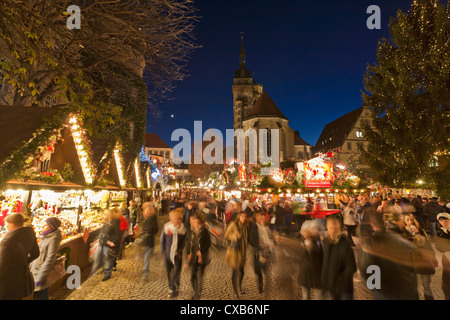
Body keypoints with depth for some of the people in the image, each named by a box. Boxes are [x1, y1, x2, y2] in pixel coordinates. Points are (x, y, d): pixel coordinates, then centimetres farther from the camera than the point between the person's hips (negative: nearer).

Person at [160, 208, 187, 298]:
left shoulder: (183, 229, -14)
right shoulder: (166, 227, -14)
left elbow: (184, 241, 2)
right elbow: (162, 240, 0)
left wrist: (181, 250, -4)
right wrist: (163, 251, 3)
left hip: (177, 254, -1)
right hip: (168, 254, 1)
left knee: (176, 273, 1)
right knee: (168, 272, 17)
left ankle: (175, 290, 24)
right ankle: (171, 288, 40)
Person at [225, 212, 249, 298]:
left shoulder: (245, 227, 5)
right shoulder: (233, 224, -12)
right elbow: (226, 235, -10)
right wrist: (235, 236, -22)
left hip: (242, 251, 5)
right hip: (234, 251, -5)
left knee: (241, 271, 13)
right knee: (235, 271, 3)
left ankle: (239, 286, 39)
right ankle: (234, 290, 23)